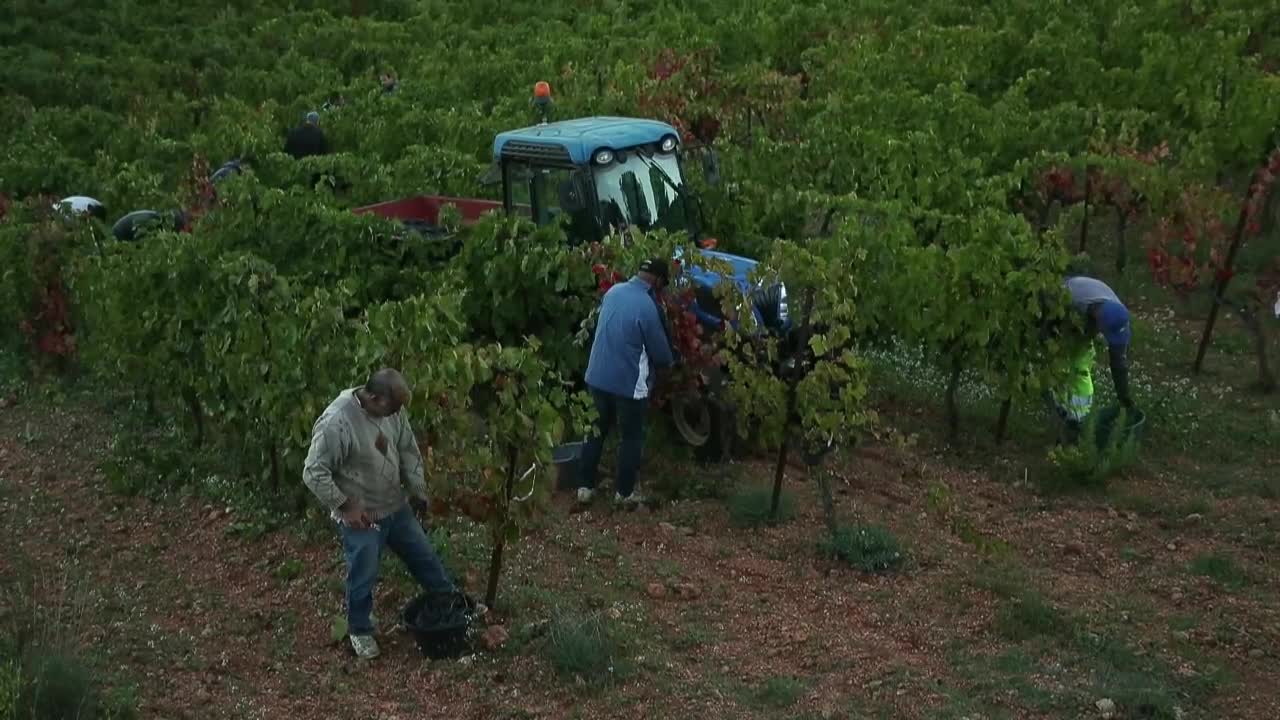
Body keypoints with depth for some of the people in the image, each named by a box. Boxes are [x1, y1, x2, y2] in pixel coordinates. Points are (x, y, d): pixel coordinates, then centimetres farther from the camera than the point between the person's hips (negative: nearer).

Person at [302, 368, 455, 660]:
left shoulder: (393, 409, -8)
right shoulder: (336, 422, -30)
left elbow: (408, 449, 8)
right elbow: (314, 473, -24)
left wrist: (417, 488, 4)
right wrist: (345, 507, -22)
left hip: (397, 507, 6)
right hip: (361, 517, -6)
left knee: (424, 556, 20)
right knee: (363, 577, 8)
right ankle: (360, 630, 32)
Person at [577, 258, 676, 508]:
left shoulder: (614, 291, 0)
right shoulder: (647, 307, -21)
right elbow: (661, 353, -11)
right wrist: (670, 361, 13)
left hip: (597, 376, 6)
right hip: (628, 382, -6)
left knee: (597, 431, 19)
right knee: (632, 437, 12)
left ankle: (585, 486, 26)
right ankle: (624, 492, 21)